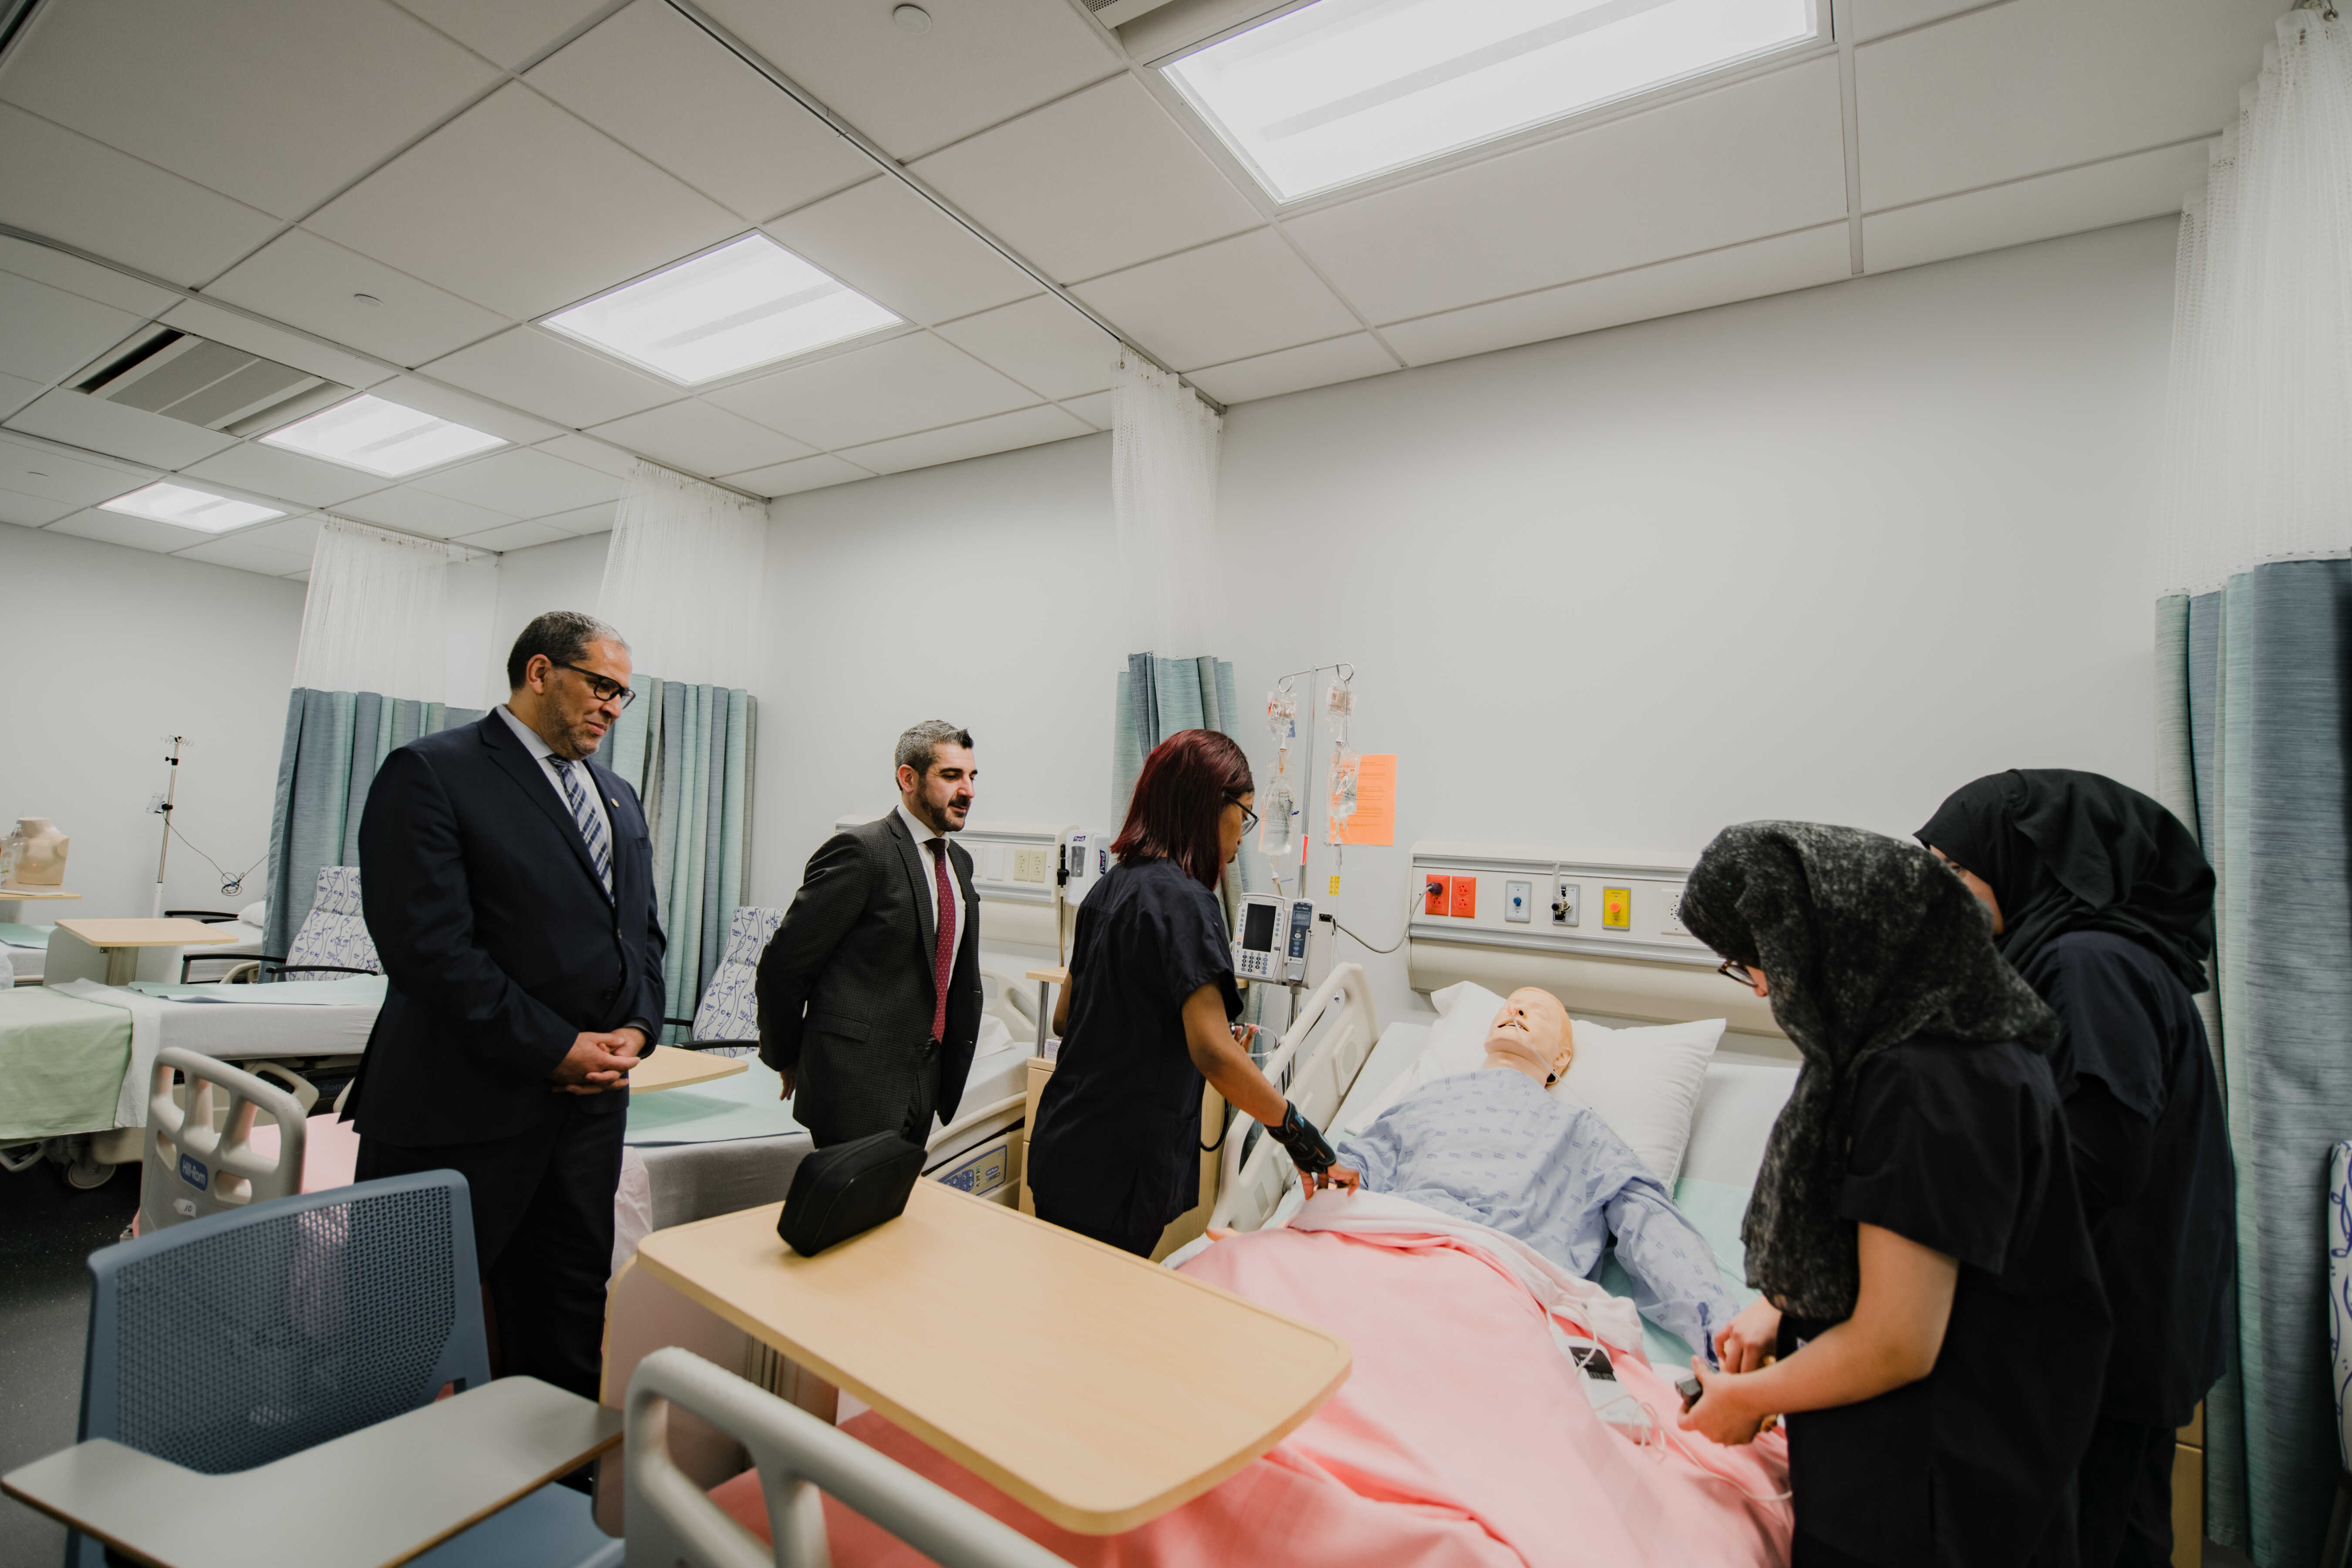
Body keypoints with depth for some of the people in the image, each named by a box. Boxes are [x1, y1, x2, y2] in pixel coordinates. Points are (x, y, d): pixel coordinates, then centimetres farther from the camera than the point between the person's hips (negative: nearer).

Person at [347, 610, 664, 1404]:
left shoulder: (619, 798, 13)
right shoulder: (431, 772, -8)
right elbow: (428, 944, -17)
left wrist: (636, 1028, -2)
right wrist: (553, 1048, -16)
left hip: (589, 1101, 6)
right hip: (464, 1103, -6)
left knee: (569, 1322, 17)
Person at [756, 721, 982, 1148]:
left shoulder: (959, 861, 12)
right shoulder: (860, 852, -14)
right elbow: (782, 965, -11)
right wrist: (786, 1058, 1)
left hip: (924, 1087, 7)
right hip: (857, 1088, -7)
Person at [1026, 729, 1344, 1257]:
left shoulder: (1111, 887, 8)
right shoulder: (1184, 901, -19)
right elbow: (1213, 1053, -28)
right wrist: (1296, 1131, -19)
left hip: (1064, 1148, 9)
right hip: (1116, 1171, -8)